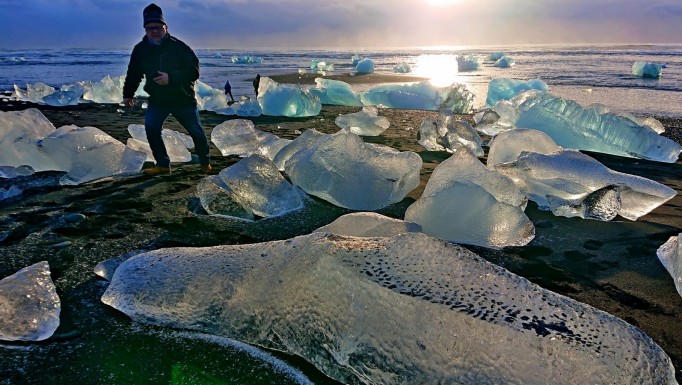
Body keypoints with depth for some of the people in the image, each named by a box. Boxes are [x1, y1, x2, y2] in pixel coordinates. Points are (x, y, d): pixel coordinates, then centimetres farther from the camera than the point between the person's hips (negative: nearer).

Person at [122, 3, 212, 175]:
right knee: (151, 128, -15)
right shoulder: (140, 49, -1)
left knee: (196, 132, 3)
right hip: (157, 100, 3)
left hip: (183, 98, -3)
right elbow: (133, 73, 13)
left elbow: (194, 70, -18)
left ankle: (205, 162, 26)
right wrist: (128, 94, 15)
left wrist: (171, 78, -28)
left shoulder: (178, 46, -13)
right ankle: (163, 164, -1)